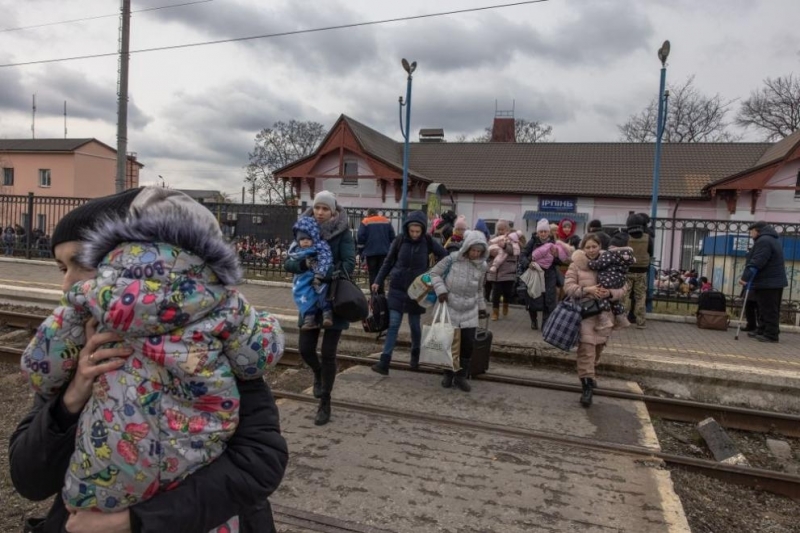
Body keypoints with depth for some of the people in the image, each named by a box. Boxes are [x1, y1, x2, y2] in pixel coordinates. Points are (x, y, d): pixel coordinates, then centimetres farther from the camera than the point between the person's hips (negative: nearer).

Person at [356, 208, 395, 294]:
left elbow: (361, 238, -6)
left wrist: (361, 253, 1)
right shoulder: (386, 221, 10)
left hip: (371, 252, -3)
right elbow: (392, 237, 9)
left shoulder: (365, 222, 0)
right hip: (384, 252, 3)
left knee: (372, 274, 2)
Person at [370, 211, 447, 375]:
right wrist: (378, 281, -1)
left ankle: (415, 355, 32)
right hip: (397, 288, 0)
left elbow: (444, 257, 4)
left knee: (414, 324, 10)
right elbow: (388, 262, 3)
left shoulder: (429, 242, -7)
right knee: (393, 324, -4)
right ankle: (384, 362, -3)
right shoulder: (399, 240, -7)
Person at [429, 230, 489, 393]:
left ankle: (461, 376, 20)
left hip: (470, 312, 4)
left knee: (468, 344, 3)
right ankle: (448, 374, 26)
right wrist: (440, 290, -16)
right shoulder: (452, 259, -12)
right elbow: (434, 273, -4)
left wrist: (481, 306, 17)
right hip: (450, 309, -3)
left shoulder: (481, 266, 2)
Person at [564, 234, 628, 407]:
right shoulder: (576, 265, -3)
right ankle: (587, 386, -6)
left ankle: (588, 375, 44)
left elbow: (622, 289, 5)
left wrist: (610, 293, -16)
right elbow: (568, 287, -8)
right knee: (586, 349, -10)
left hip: (603, 313, 4)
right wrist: (586, 290, -22)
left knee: (597, 348, 18)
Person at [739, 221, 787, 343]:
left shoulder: (763, 241, -15)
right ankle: (762, 331, 23)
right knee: (765, 309, 16)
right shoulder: (772, 240, 21)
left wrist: (745, 277, -27)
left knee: (769, 310, -7)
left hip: (768, 282, -11)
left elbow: (757, 262, -25)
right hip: (775, 281, 11)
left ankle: (771, 335, -5)